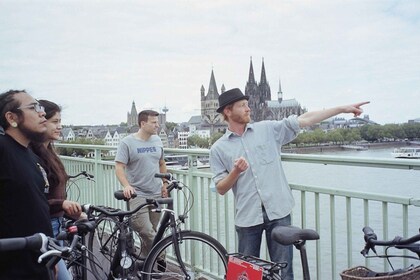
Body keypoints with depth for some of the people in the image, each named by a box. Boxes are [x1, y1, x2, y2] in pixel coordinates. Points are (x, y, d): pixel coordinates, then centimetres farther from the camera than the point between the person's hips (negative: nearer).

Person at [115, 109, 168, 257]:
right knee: (146, 231, -17)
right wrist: (126, 185, -26)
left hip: (156, 195, 5)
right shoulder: (127, 142, -6)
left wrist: (165, 183, 12)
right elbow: (119, 167, -11)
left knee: (152, 232, 9)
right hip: (137, 195, -5)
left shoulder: (157, 141, 11)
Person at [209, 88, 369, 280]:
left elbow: (304, 120, 1)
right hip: (247, 217, 0)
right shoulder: (218, 149, 2)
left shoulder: (268, 129, 5)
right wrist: (236, 172, -17)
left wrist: (343, 108, -1)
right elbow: (221, 189, 2)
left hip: (278, 213, 1)